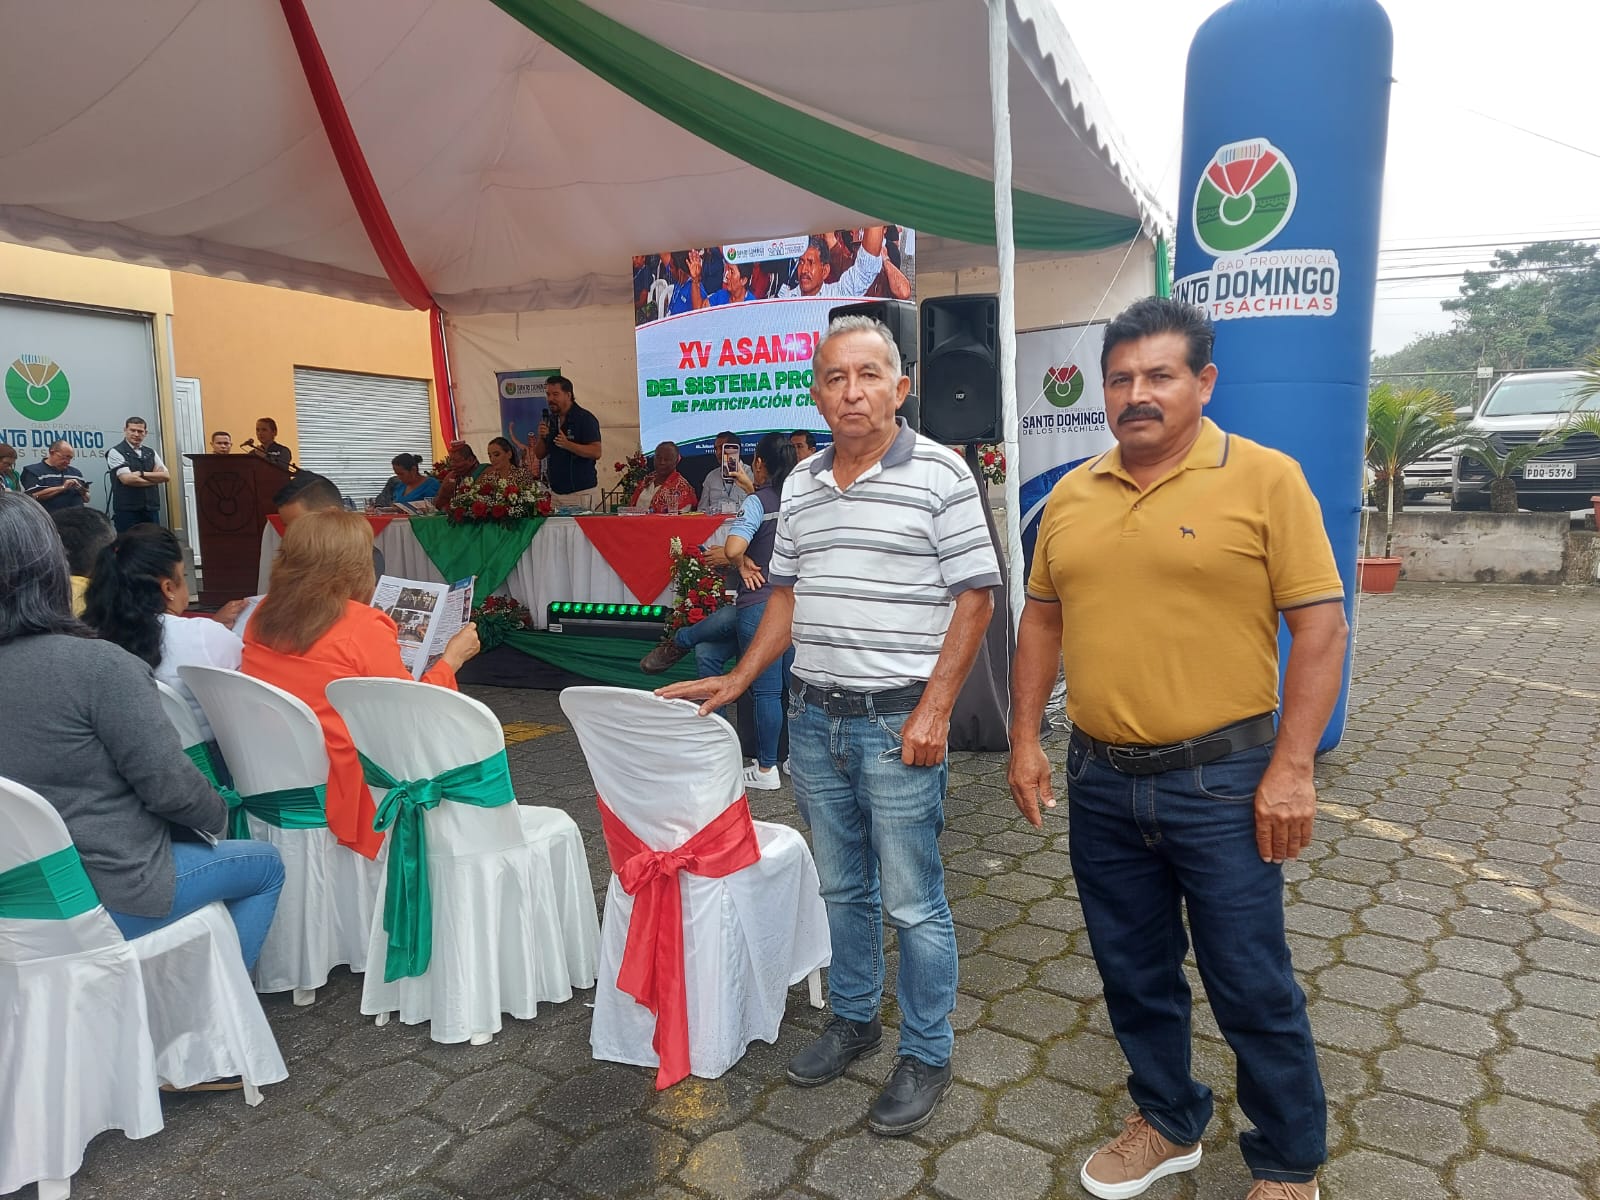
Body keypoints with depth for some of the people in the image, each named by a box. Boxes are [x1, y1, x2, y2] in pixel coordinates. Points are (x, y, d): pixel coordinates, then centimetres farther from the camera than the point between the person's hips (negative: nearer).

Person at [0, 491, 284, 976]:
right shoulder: (95, 664, -25)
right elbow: (169, 786, -21)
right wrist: (218, 816, 0)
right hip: (111, 895, -7)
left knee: (184, 835, 30)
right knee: (266, 864, 16)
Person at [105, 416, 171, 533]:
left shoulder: (151, 452, 14)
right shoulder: (116, 452, -2)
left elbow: (166, 475, 3)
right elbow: (127, 479, -14)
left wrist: (142, 474, -10)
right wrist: (155, 478, -4)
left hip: (151, 509, 5)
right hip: (127, 511, -5)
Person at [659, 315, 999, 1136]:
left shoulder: (939, 474, -9)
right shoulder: (799, 488, 9)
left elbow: (973, 596, -10)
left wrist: (934, 708, -15)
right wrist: (737, 681, 10)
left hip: (897, 722, -5)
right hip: (814, 720, 6)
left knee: (912, 902, 5)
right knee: (842, 886, 20)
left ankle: (926, 1055, 25)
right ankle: (853, 1018, 39)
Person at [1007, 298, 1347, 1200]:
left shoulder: (1265, 479, -8)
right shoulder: (1072, 495, 6)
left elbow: (1321, 625, -9)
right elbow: (1043, 619, 12)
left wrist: (1291, 769, -13)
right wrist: (1025, 737, 7)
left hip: (1222, 783, -4)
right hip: (1101, 783, 5)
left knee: (1253, 988, 9)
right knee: (1135, 974, 18)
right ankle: (1168, 1124, 41)